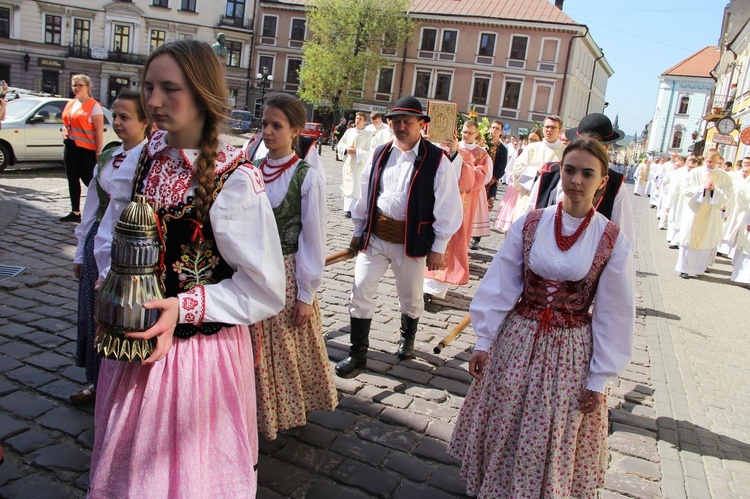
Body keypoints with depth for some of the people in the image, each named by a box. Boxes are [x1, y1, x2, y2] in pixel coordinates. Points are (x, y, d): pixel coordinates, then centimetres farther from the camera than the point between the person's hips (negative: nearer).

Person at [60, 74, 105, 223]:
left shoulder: (94, 106, -10)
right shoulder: (70, 104, 13)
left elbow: (99, 131, -14)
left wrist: (99, 152, -18)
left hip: (86, 149, -8)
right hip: (70, 147, 8)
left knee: (88, 180, -6)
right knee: (72, 180, 10)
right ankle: (75, 213, 18)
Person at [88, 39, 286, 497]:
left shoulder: (235, 180, -21)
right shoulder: (146, 156, -1)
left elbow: (265, 293, -18)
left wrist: (184, 307, -25)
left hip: (201, 352, -6)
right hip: (134, 343, 6)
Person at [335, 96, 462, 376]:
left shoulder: (436, 159, -9)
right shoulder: (380, 154, 5)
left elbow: (447, 206, -8)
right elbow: (366, 195, 12)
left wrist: (438, 248, -9)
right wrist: (358, 231, 14)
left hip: (411, 242, -3)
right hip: (374, 237, 3)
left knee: (411, 298, 16)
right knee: (360, 293, 1)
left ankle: (407, 340, 44)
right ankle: (358, 353, 16)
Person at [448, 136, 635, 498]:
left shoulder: (613, 241, -9)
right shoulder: (530, 224, -5)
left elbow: (614, 315, -5)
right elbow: (499, 287, -3)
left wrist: (598, 379, -3)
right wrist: (484, 340, -3)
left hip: (569, 353, -1)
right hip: (518, 343, 2)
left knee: (553, 443, 13)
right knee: (503, 431, 16)